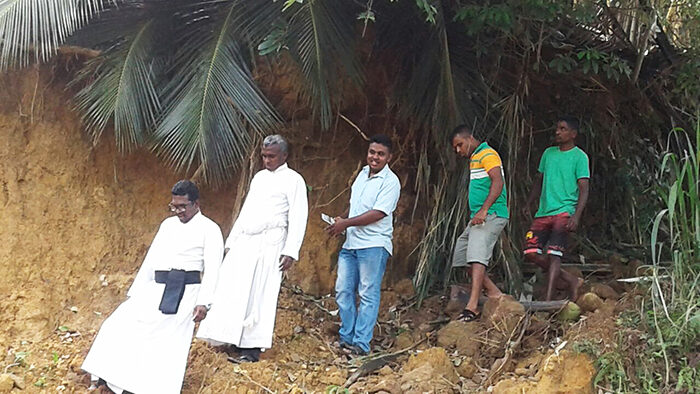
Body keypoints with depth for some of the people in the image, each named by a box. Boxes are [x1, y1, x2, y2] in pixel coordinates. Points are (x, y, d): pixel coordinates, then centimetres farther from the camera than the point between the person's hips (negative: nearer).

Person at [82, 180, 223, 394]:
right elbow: (150, 260, 19)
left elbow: (212, 268, -9)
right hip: (155, 289, 6)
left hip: (185, 292, -6)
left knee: (166, 337, -20)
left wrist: (203, 303, -19)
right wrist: (134, 293, 15)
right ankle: (103, 376, 2)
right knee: (121, 323, -3)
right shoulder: (168, 224, 19)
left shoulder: (209, 229, -1)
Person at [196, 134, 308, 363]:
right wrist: (231, 241, 18)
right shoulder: (259, 177, 20)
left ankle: (252, 349, -3)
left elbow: (298, 219, -7)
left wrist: (290, 252, -14)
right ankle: (234, 340, 8)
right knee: (231, 291, 0)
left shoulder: (293, 181, -1)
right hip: (244, 242, 7)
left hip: (269, 244, -7)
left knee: (258, 295, -7)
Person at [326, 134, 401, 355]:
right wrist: (340, 219, 11)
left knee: (368, 294, -5)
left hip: (373, 245, -8)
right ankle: (346, 337, 17)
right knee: (343, 291, 8)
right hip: (351, 243, 8)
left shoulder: (390, 182, -9)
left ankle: (361, 343, -3)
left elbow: (378, 213, -18)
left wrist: (347, 223, -17)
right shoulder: (363, 174, 16)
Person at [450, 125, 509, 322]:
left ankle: (472, 306, -31)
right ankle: (494, 293, 12)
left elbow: (498, 182, -21)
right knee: (461, 256, 10)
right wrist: (477, 215, 19)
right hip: (478, 217, 11)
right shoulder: (474, 158, 23)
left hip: (491, 215, -11)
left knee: (477, 255, -23)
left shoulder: (487, 154, -8)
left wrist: (484, 210, -30)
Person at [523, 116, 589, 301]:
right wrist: (529, 204, 14)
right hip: (543, 212, 7)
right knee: (531, 253, 0)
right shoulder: (548, 153, 15)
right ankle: (571, 280, 13)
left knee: (554, 254, -15)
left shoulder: (579, 157, -3)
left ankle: (548, 300, -14)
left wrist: (576, 216, -20)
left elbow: (584, 190, -9)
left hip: (564, 211, -7)